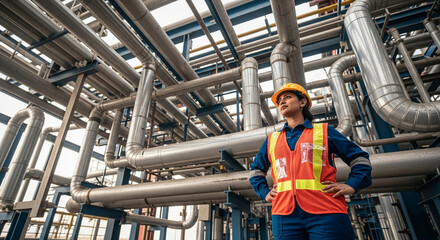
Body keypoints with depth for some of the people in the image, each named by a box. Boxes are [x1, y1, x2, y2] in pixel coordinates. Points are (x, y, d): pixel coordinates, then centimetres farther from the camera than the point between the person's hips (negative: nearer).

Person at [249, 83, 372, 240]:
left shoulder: (324, 131, 11)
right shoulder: (272, 140, 17)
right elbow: (256, 169, 27)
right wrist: (264, 193, 12)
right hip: (285, 215, 2)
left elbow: (360, 158, 14)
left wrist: (351, 185, -1)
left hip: (325, 214, -2)